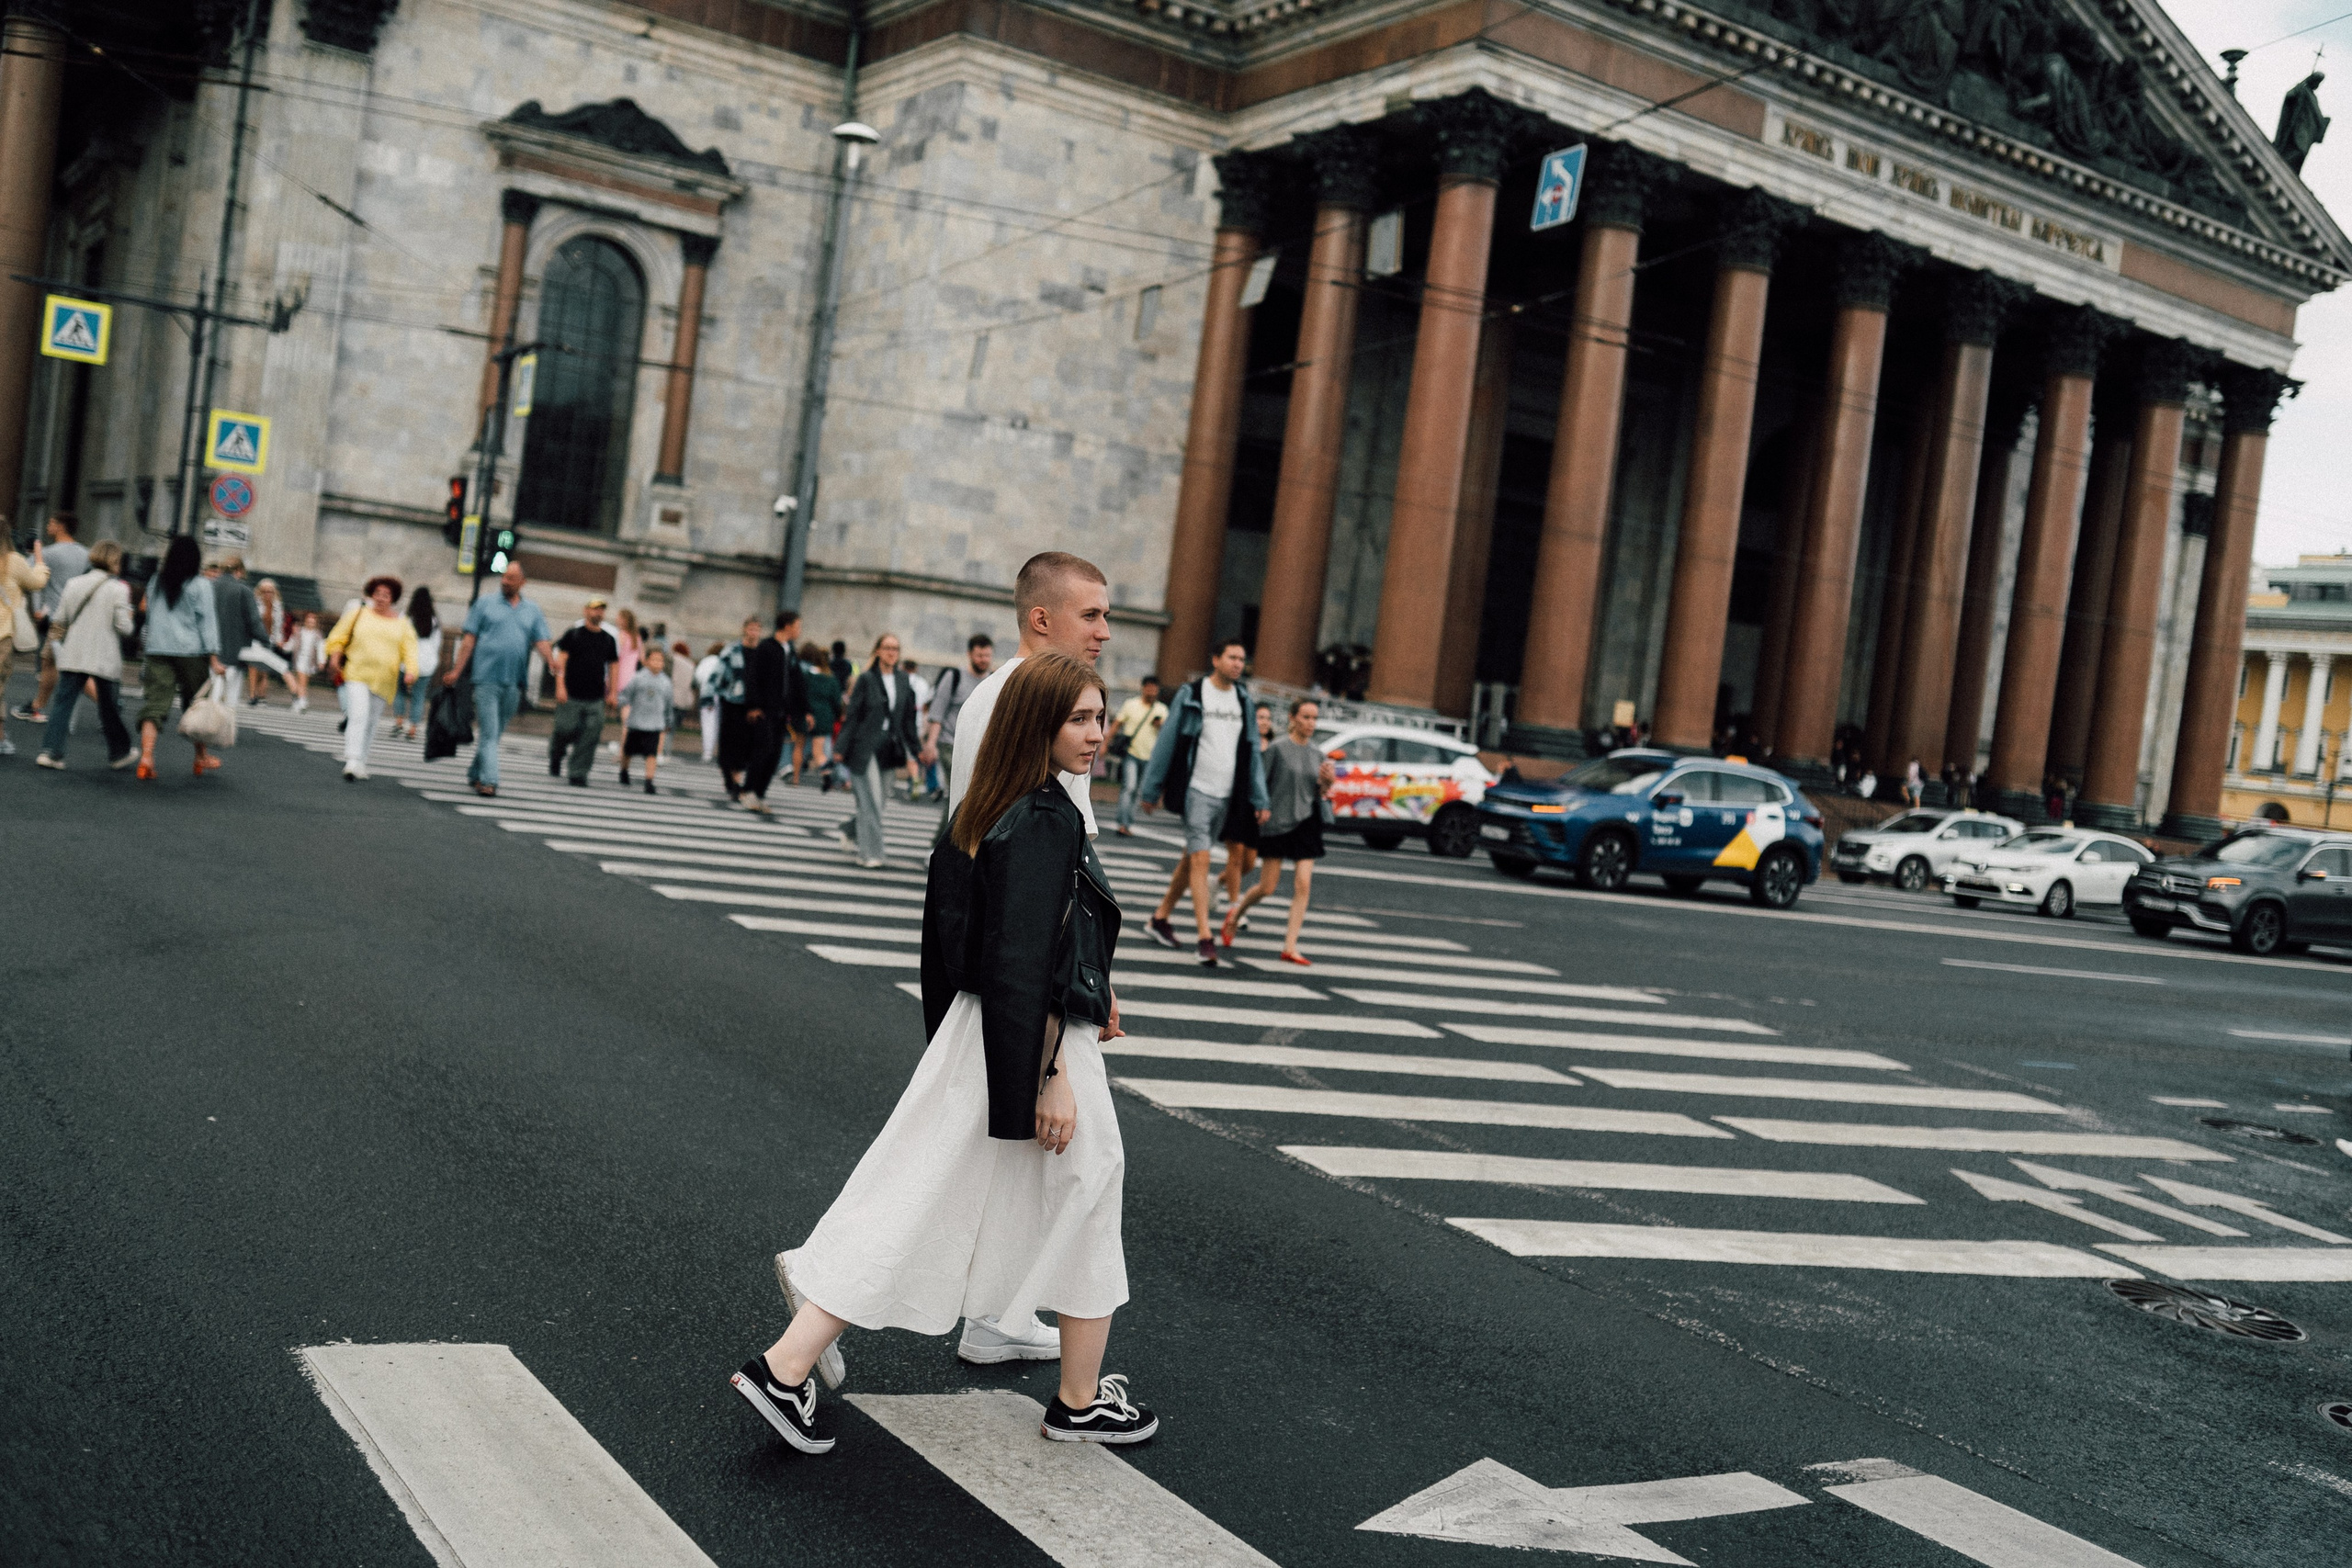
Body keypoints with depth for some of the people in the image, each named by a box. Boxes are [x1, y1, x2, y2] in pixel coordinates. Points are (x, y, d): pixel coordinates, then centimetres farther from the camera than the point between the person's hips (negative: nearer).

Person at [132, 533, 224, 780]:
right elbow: (206, 623, -8)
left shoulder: (156, 582, 10)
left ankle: (146, 756, -19)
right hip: (190, 651, -3)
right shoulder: (200, 586, -5)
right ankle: (201, 758, 22)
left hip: (157, 650, 3)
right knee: (195, 704, 11)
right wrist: (214, 657, -8)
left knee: (155, 702, -3)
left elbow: (149, 614, 16)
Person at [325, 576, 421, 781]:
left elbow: (409, 649, 0)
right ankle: (352, 763, -25)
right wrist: (335, 654, -8)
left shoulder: (402, 623, 9)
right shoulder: (358, 613, 7)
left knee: (370, 723, 10)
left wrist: (411, 670, -17)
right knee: (358, 716, -18)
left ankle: (360, 764, 22)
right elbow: (338, 636, 10)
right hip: (356, 674, -2)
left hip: (384, 680, 2)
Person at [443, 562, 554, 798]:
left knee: (496, 732, 11)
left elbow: (542, 643, 4)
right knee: (488, 733, -8)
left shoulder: (533, 611, 12)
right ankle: (488, 780, -12)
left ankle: (474, 773, 26)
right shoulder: (485, 604, 6)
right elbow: (469, 640, 4)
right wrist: (456, 671, -3)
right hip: (487, 678, -3)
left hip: (514, 682, 3)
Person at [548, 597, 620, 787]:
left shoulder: (609, 638, 12)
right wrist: (560, 686, -11)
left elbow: (613, 665, 16)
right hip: (571, 695, -3)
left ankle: (578, 775, 0)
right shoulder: (573, 634, 2)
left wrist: (612, 693, 11)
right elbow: (561, 659, -2)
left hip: (595, 698, 3)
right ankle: (554, 760, 28)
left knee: (590, 737, -5)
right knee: (565, 730, -2)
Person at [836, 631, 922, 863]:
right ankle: (869, 853, -4)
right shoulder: (866, 679, -4)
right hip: (865, 747, -5)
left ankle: (852, 835, 31)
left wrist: (916, 748, 11)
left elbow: (908, 719, 15)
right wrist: (843, 748, -9)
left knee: (878, 799, 9)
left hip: (889, 749, 5)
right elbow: (852, 714, -5)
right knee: (871, 800, -8)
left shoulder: (904, 682, 9)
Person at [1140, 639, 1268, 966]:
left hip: (1227, 795, 5)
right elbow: (1167, 741, -1)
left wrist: (1259, 798, 5)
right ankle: (1205, 939, -12)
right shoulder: (1191, 694, -4)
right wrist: (1151, 790, -1)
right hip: (1197, 790, -5)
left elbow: (1252, 750, 11)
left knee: (1191, 859, 12)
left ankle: (1161, 917, 27)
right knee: (1200, 859, -10)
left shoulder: (1243, 699, 10)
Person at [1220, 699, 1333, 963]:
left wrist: (1327, 781, -6)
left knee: (1303, 885, -8)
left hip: (1306, 823, 4)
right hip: (1277, 823, -4)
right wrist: (1263, 809, -13)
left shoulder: (1317, 755, 8)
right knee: (1267, 888, 2)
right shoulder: (1278, 748, -5)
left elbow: (1321, 794, 13)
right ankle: (1235, 914, 32)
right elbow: (1260, 784, -3)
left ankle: (1290, 946, -5)